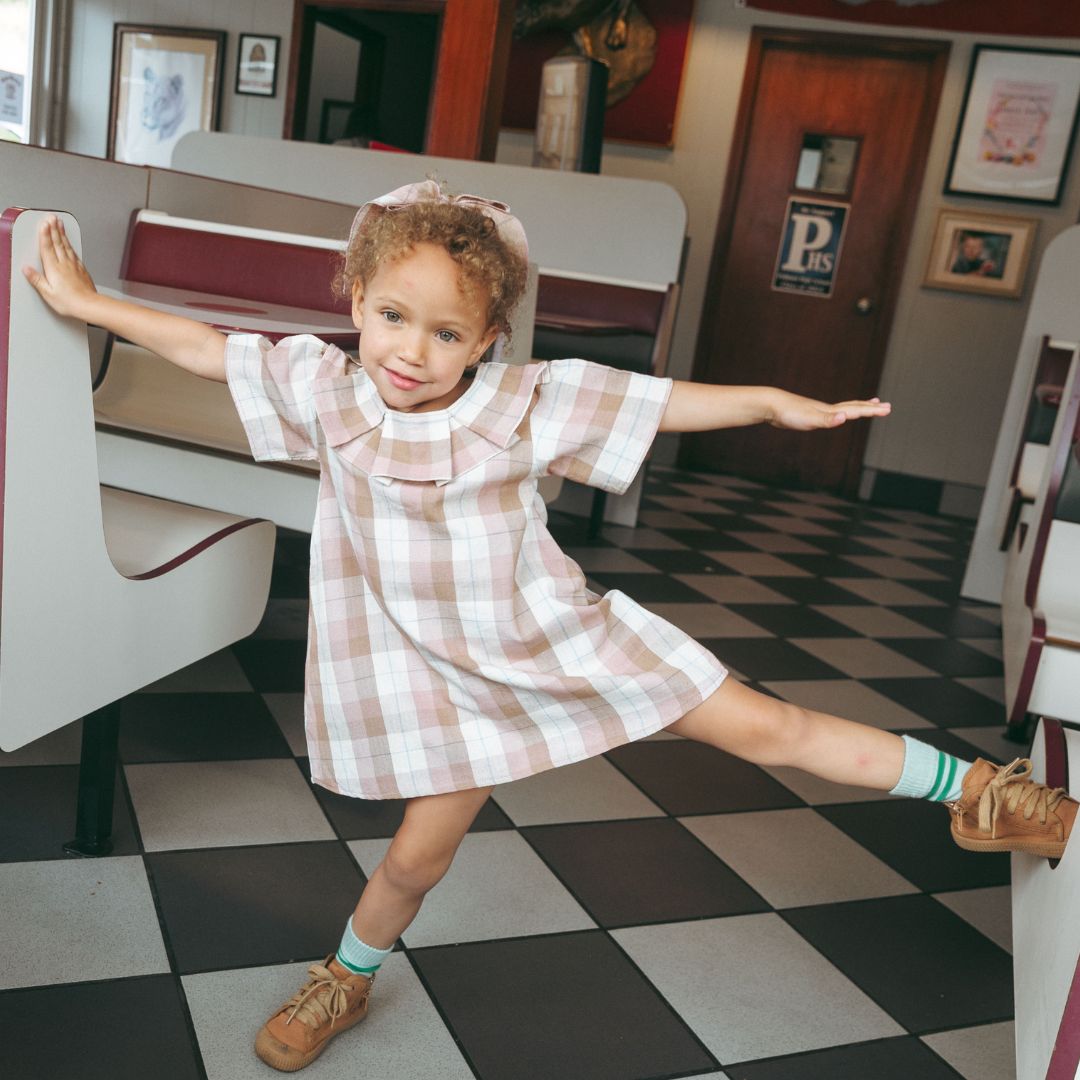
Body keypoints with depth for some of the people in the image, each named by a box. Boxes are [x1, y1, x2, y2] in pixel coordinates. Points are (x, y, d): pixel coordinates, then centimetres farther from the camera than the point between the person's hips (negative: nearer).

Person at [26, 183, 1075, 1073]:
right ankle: (346, 980, 42)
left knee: (761, 724, 0)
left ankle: (970, 790, 14)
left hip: (558, 635, -1)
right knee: (420, 851, 10)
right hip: (443, 671, 1)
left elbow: (657, 400, -8)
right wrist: (87, 301, 9)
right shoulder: (325, 388, -8)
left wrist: (772, 401, -12)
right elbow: (209, 349, 2)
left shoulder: (526, 401, -14)